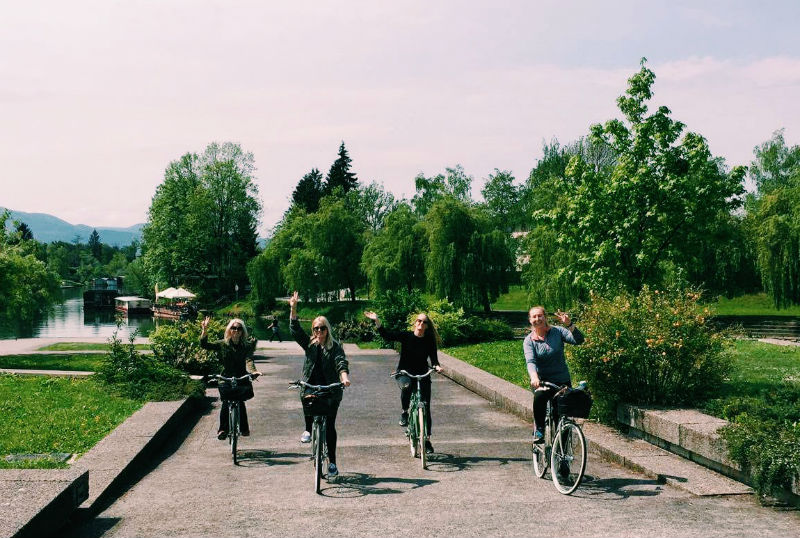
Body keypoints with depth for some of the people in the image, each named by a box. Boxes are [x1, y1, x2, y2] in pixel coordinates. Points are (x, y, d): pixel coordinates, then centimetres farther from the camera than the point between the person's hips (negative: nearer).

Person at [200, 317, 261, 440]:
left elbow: (249, 360, -14)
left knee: (240, 402, -7)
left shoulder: (247, 345, 1)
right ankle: (223, 429, 3)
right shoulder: (223, 344, 5)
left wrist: (252, 371, -34)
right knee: (226, 403, -11)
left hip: (242, 379, -1)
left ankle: (244, 428, 12)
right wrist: (204, 330, -14)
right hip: (226, 379, 1)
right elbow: (204, 345, 0)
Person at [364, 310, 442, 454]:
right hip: (404, 373, -2)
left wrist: (436, 366, -26)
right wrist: (377, 321, -26)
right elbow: (387, 335, -14)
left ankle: (427, 440, 11)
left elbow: (433, 358, -3)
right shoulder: (406, 336, -4)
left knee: (426, 408, -2)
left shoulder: (429, 341, 0)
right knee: (406, 386, -37)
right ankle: (405, 413, -10)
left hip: (422, 375, 2)